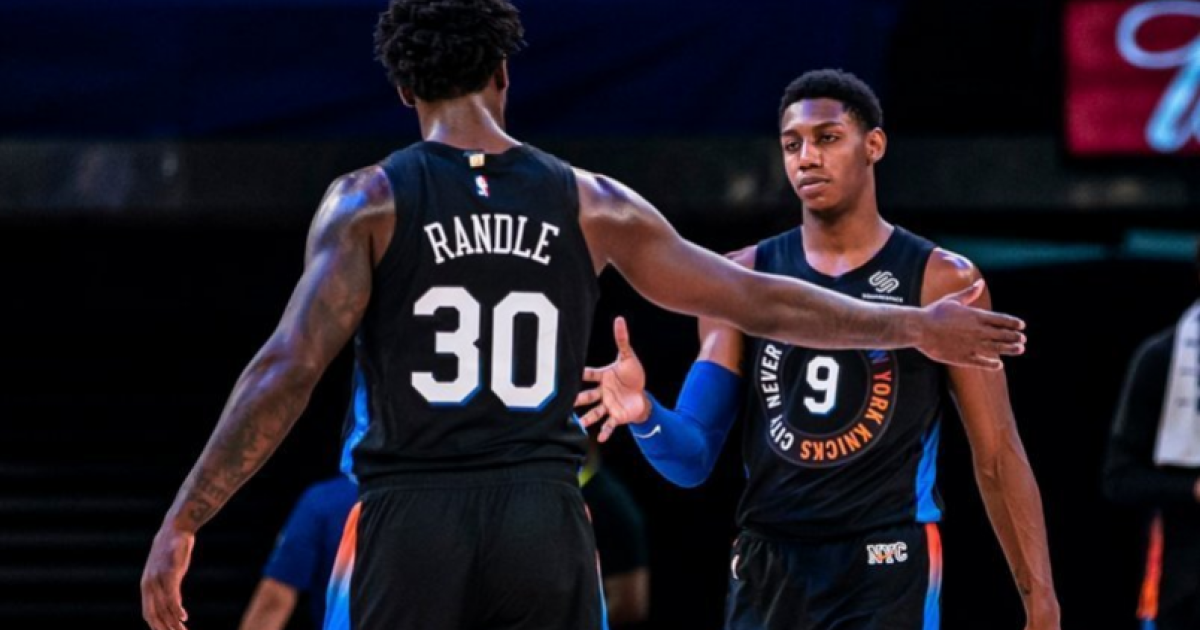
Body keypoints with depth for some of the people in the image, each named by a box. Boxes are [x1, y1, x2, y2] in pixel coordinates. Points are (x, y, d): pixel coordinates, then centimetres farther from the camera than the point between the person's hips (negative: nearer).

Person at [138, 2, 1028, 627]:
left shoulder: (370, 203, 0)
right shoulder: (588, 204, 7)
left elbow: (288, 370, -10)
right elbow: (760, 302, 12)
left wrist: (183, 523, -9)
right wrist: (915, 329, 25)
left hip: (414, 522, -2)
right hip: (545, 525, 2)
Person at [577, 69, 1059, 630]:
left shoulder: (941, 281, 0)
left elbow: (997, 455, 1)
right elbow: (693, 461, 4)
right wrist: (646, 415, -20)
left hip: (887, 569, -4)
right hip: (768, 568, 4)